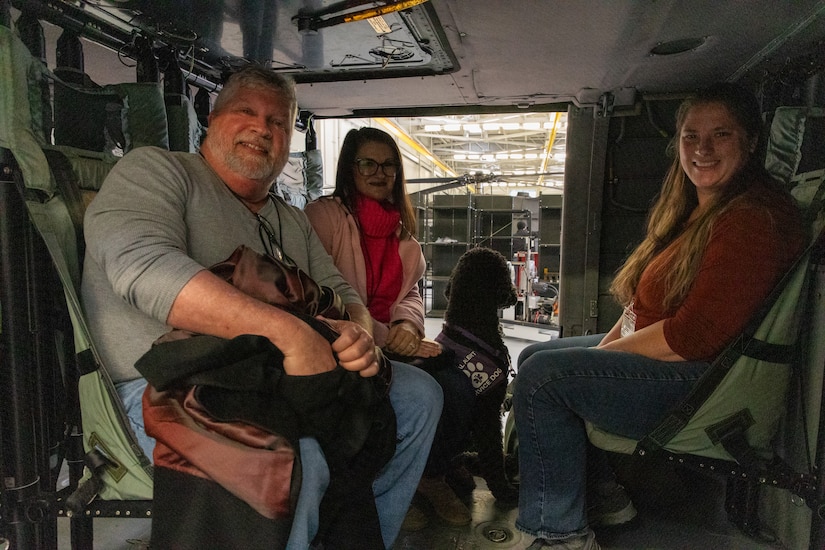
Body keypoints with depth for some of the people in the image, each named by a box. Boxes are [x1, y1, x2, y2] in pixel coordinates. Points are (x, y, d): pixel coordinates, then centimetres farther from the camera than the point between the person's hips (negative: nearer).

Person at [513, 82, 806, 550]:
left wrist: (607, 352, -14)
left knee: (541, 377, -20)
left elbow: (695, 335, -25)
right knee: (534, 356, 11)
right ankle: (603, 494, 17)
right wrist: (607, 344, -1)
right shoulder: (694, 211, 12)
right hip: (653, 349, 11)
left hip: (706, 379, -10)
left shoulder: (754, 218, -19)